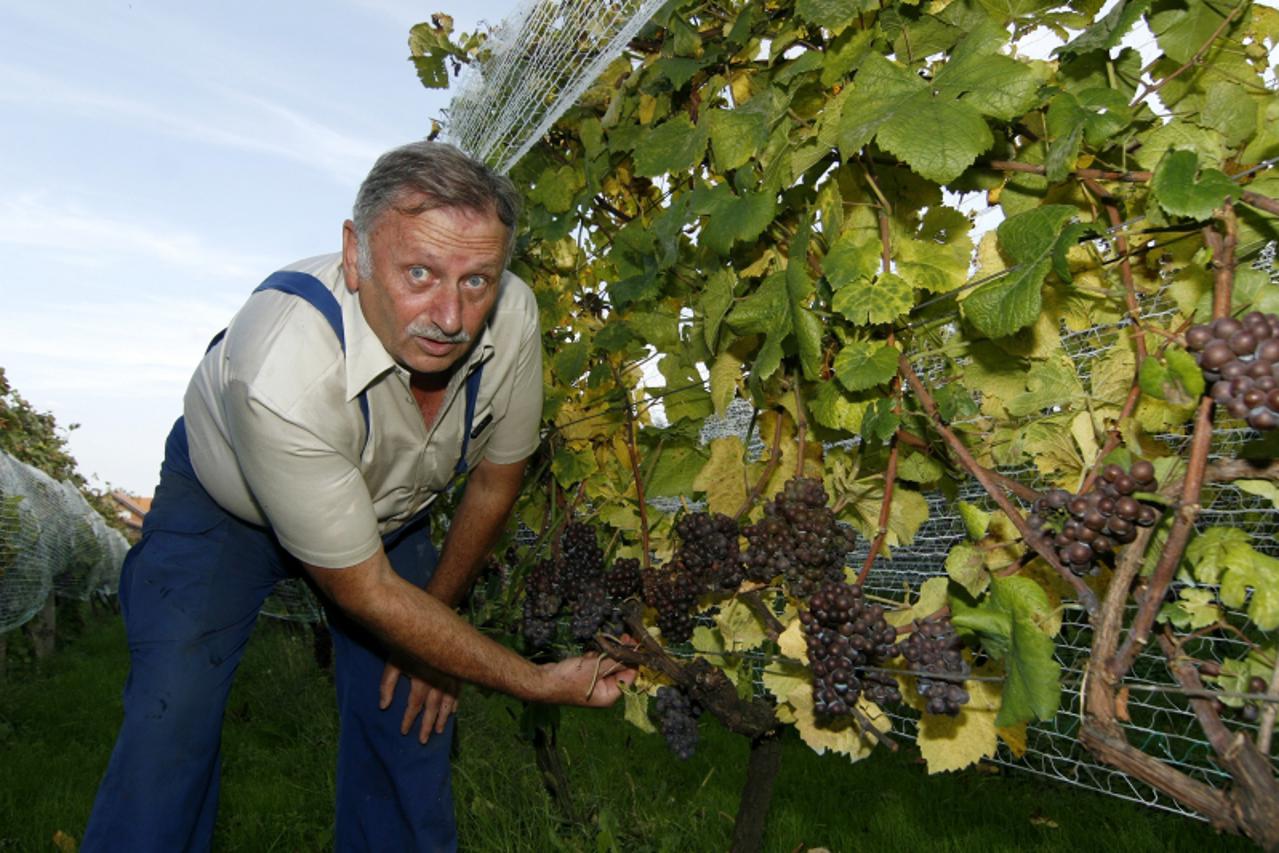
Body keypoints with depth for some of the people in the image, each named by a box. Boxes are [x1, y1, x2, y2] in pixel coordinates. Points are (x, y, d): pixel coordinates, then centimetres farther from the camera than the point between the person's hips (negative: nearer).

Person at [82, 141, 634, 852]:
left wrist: (436, 619, 0)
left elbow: (496, 478, -9)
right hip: (225, 506, -3)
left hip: (390, 507, 4)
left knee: (415, 705, -1)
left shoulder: (512, 317, -29)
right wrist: (538, 682, -27)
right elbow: (363, 590, -32)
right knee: (174, 718, -13)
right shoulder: (281, 369, -43)